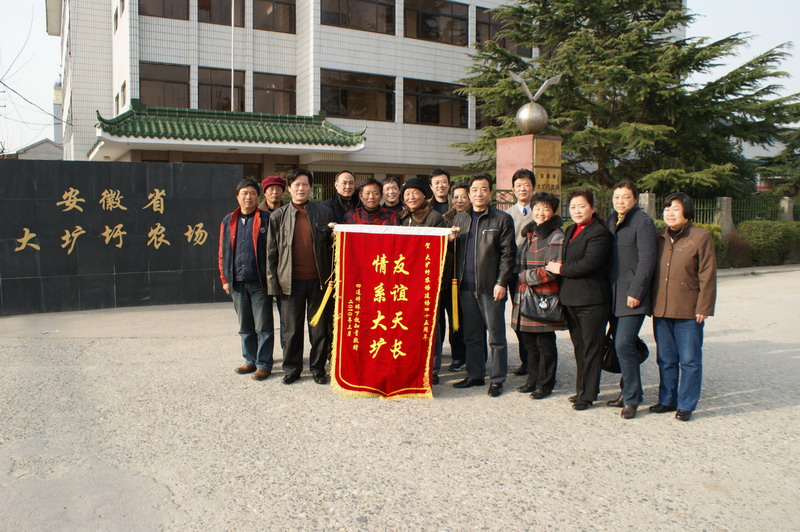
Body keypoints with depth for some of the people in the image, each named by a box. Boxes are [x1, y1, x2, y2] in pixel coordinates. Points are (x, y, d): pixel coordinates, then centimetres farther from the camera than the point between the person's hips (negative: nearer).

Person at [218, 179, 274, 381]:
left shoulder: (266, 219, -1)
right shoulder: (228, 221, 12)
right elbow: (222, 252, 13)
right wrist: (225, 279, 8)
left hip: (260, 281, -4)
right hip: (237, 282, 5)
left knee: (263, 326, 1)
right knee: (245, 326, 14)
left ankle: (264, 364, 10)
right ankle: (250, 360, 26)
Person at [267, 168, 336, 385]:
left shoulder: (324, 213, 6)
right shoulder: (278, 216, 6)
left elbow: (333, 245, 7)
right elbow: (271, 251, 7)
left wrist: (333, 277, 0)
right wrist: (272, 282, 1)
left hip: (318, 280, 0)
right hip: (291, 281, 0)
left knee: (320, 327, 6)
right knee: (291, 328, 7)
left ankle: (318, 368, 19)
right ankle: (292, 368, 20)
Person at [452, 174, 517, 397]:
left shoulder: (502, 219, 0)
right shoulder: (459, 219, 14)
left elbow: (508, 254, -4)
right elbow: (454, 250, 15)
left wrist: (502, 283, -11)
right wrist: (455, 278, 1)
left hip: (490, 287, -4)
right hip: (466, 287, 5)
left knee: (496, 337, 3)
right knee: (471, 336, 12)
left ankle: (497, 379, 12)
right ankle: (475, 375, 23)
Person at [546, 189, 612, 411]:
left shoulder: (599, 233, -13)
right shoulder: (571, 230, 16)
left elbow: (589, 262, -23)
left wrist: (562, 269, -11)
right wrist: (559, 268, 3)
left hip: (592, 300, -8)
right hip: (571, 298, 9)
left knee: (591, 348, 1)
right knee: (579, 346, 15)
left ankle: (588, 395, 8)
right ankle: (582, 389, 25)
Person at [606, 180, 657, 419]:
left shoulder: (643, 221, -9)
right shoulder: (612, 220, 14)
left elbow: (647, 260, -14)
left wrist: (635, 292, -17)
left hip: (632, 295, -7)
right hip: (614, 293, 7)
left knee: (624, 344, -12)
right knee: (620, 344, 11)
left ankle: (632, 399, -1)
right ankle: (627, 391, 23)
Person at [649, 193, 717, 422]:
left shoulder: (701, 237, -4)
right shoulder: (659, 238, 10)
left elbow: (707, 276, -7)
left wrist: (703, 308, -11)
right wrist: (651, 304, 12)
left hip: (688, 313, -5)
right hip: (661, 311, 5)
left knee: (689, 360, 4)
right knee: (666, 360, 13)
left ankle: (686, 405, 14)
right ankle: (667, 400, 26)